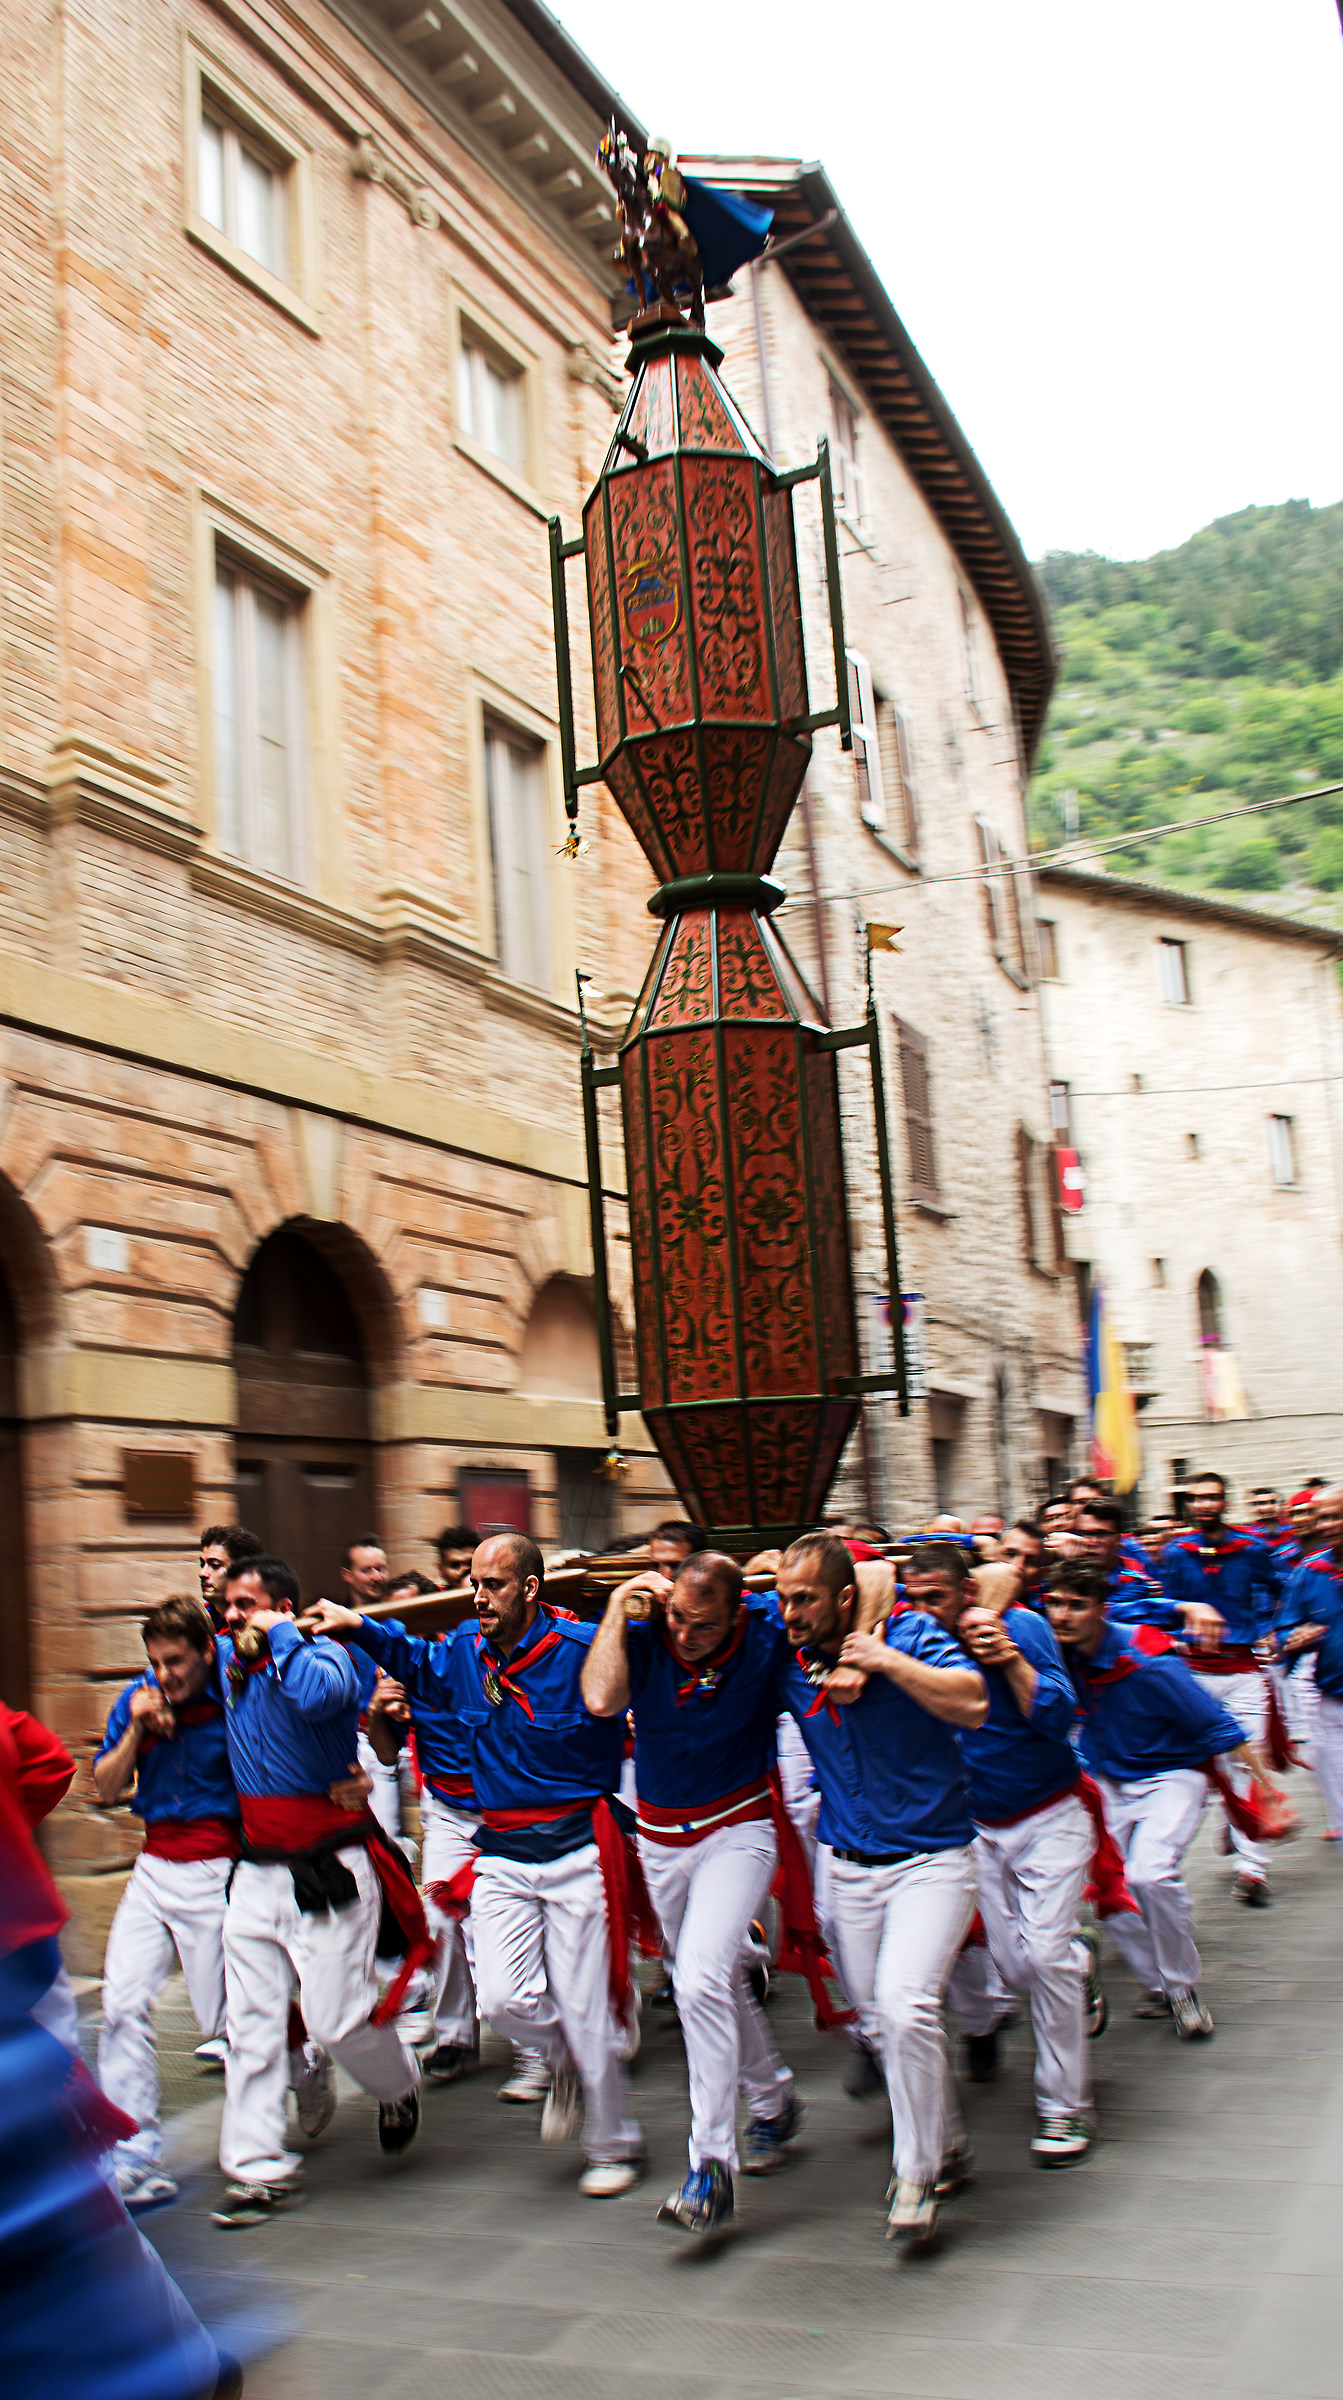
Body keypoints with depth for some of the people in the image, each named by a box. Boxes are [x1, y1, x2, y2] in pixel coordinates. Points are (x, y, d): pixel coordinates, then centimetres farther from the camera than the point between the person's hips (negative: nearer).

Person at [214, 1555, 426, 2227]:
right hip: (256, 1869, 6)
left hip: (329, 1869, -6)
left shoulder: (323, 1654, -12)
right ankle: (260, 2169, 13)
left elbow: (317, 1696, -37)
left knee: (336, 2017, -3)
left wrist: (280, 1636, -23)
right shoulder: (226, 1659, 9)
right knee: (251, 2021, 4)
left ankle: (399, 2085, 29)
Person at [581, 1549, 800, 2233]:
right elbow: (600, 1699, -33)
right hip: (661, 1840, 4)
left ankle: (710, 2163, -11)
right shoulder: (644, 1640, -15)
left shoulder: (766, 1642, -18)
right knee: (721, 1983, 19)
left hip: (737, 1832, -4)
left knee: (701, 1980, -21)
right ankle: (773, 2100, 44)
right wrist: (617, 1607, -29)